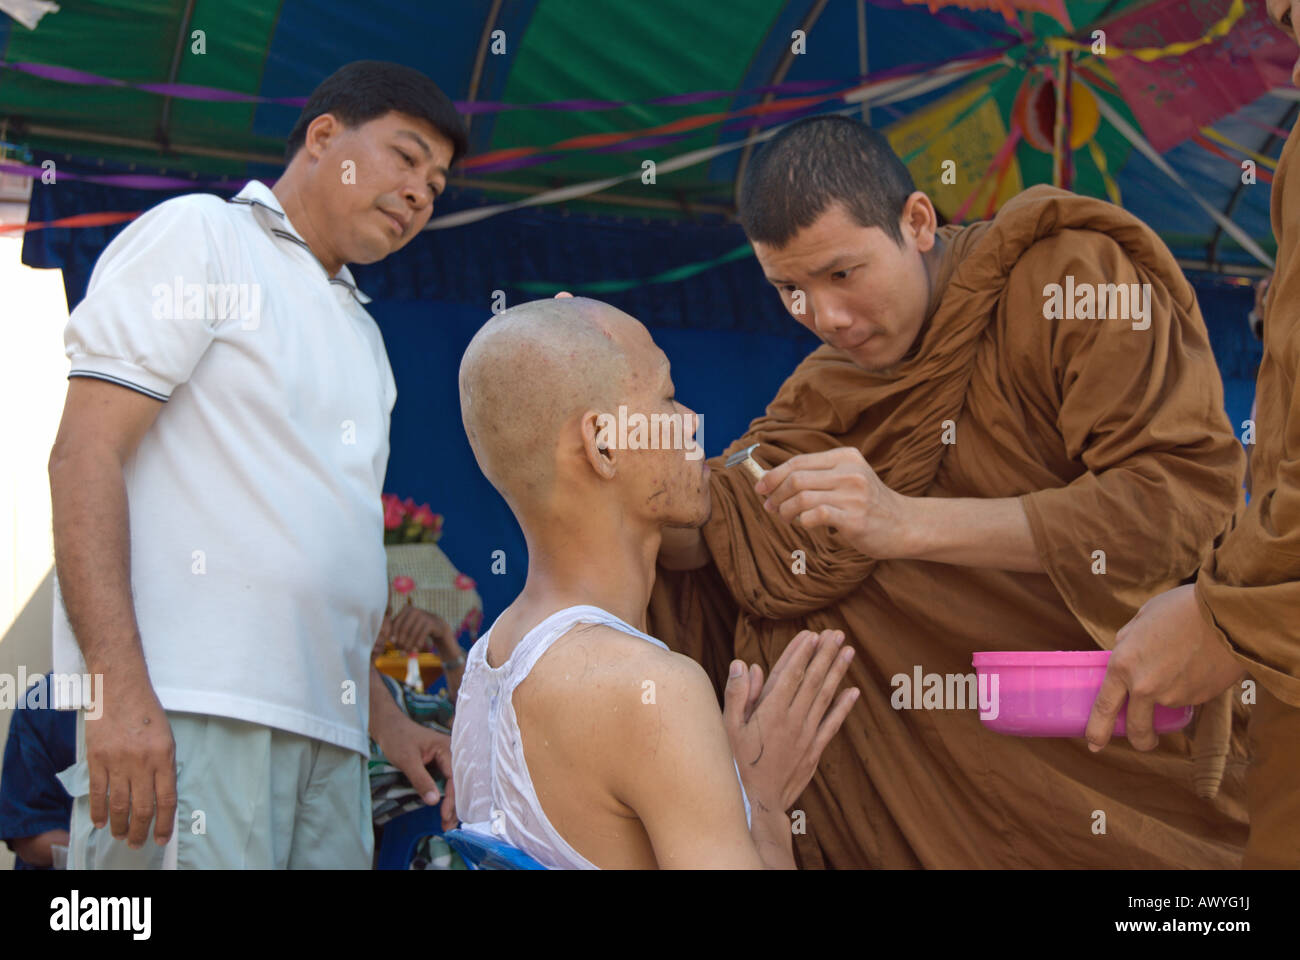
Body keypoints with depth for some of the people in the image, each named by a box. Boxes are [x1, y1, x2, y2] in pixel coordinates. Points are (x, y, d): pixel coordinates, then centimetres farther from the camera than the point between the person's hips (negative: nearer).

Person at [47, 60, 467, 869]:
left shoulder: (363, 337, 26)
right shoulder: (197, 237, 3)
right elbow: (85, 453, -8)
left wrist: (383, 717, 17)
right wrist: (120, 688, -19)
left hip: (327, 729, 7)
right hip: (183, 708, -7)